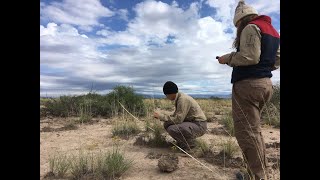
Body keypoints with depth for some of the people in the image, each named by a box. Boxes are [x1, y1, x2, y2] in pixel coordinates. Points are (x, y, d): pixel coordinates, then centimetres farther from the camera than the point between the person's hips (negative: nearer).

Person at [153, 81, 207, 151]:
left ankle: (190, 143, -2)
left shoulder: (183, 99, -24)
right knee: (167, 124, 3)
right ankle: (184, 141, 12)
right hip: (191, 122, 9)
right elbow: (176, 116, 12)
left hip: (199, 125, -9)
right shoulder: (178, 98, 5)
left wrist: (161, 116, -19)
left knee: (172, 129, -27)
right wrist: (161, 116, 0)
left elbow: (178, 120, -27)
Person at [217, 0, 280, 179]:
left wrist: (228, 58, -5)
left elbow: (250, 57, -18)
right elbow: (277, 61, 20)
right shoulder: (273, 31, 22)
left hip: (248, 84, -10)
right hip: (265, 84, 10)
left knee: (246, 131, -7)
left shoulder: (251, 27, -5)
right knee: (254, 130, 16)